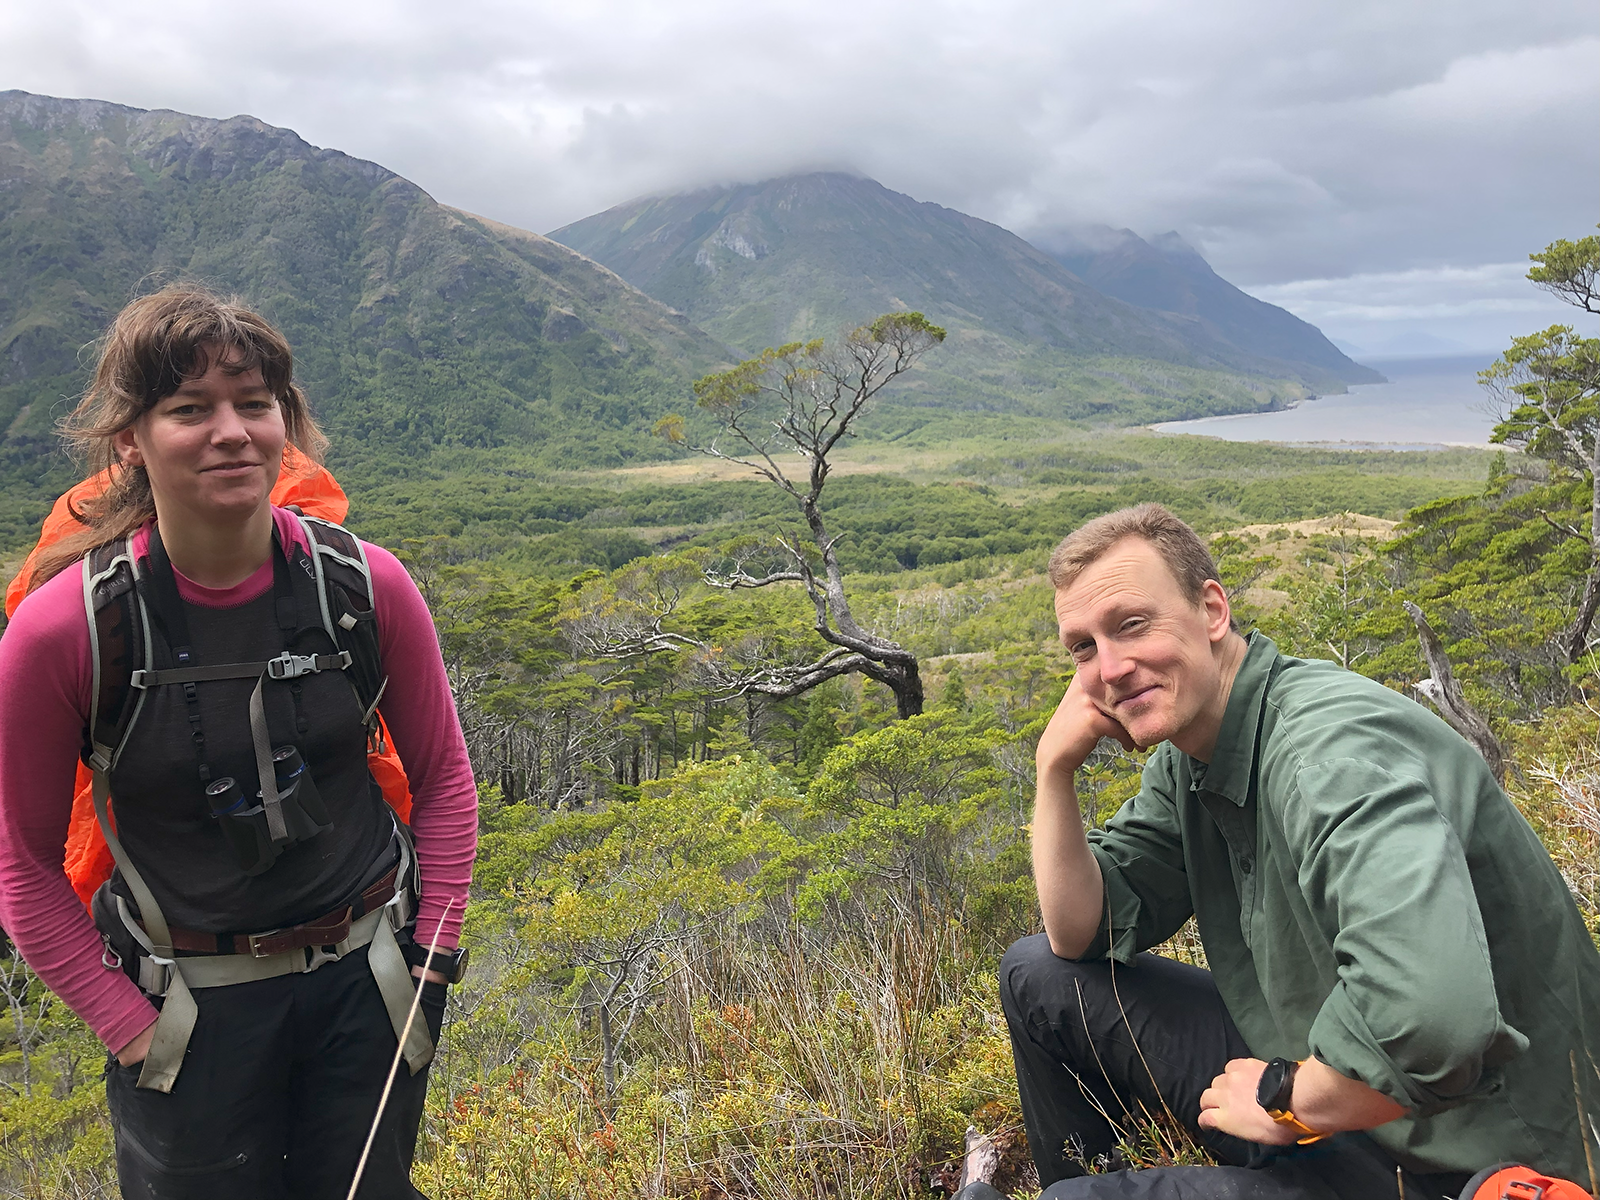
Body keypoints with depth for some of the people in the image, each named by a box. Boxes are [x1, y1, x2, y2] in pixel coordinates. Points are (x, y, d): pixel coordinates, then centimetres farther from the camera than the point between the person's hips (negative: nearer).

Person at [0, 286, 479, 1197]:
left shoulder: (369, 586, -13)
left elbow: (444, 780, 0)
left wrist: (436, 955, -2)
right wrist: (130, 1027, -5)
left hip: (368, 976, 2)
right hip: (189, 1007, -1)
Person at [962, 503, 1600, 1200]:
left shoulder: (1330, 746, -30)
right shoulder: (1183, 760, 0)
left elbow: (1429, 1023, -44)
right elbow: (1081, 936, 3)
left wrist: (1284, 1100, -24)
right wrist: (1055, 768, -10)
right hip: (1313, 1082, 8)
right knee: (1037, 975, 8)